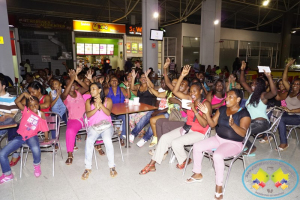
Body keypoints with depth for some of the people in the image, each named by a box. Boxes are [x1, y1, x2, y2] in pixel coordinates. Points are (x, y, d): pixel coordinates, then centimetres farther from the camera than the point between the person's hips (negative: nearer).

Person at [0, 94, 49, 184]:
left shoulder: (41, 114, 0)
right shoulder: (26, 110, 0)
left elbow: (44, 127, 2)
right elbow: (16, 101, -11)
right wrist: (24, 94, -22)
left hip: (31, 136, -2)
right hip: (20, 136, 3)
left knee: (36, 149, -36)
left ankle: (36, 165, 0)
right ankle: (7, 175, 19)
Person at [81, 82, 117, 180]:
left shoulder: (108, 100, 11)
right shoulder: (88, 101, 15)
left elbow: (108, 113, -6)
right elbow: (88, 115, 0)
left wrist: (100, 104, -18)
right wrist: (96, 108, -16)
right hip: (93, 126, 1)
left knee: (107, 139, -33)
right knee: (89, 140, -30)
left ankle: (112, 166, -20)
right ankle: (88, 168, -18)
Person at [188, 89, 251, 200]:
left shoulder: (244, 114, -13)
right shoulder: (222, 109, 3)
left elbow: (243, 133, -22)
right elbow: (212, 124, 2)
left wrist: (233, 125, -41)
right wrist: (207, 113, -14)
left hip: (233, 143, -6)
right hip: (218, 138, 6)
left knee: (217, 155, -34)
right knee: (197, 146, -7)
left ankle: (219, 185, -12)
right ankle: (198, 174, 11)